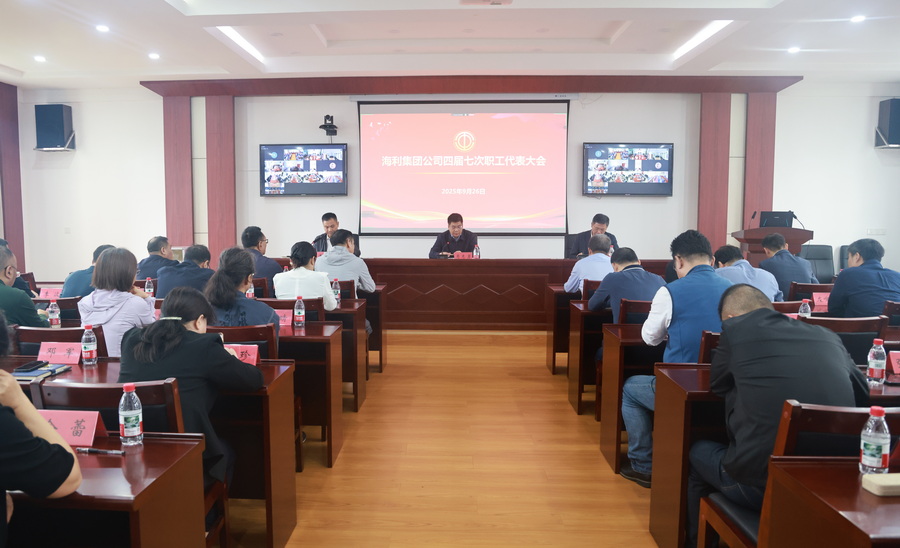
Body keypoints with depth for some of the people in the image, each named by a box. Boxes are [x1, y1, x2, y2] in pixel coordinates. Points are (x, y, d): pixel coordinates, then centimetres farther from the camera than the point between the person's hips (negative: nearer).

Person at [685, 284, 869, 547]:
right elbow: (863, 393, 23)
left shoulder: (735, 329, -2)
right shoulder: (827, 336, 9)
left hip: (761, 482, -5)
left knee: (697, 451, 26)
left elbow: (716, 383, 13)